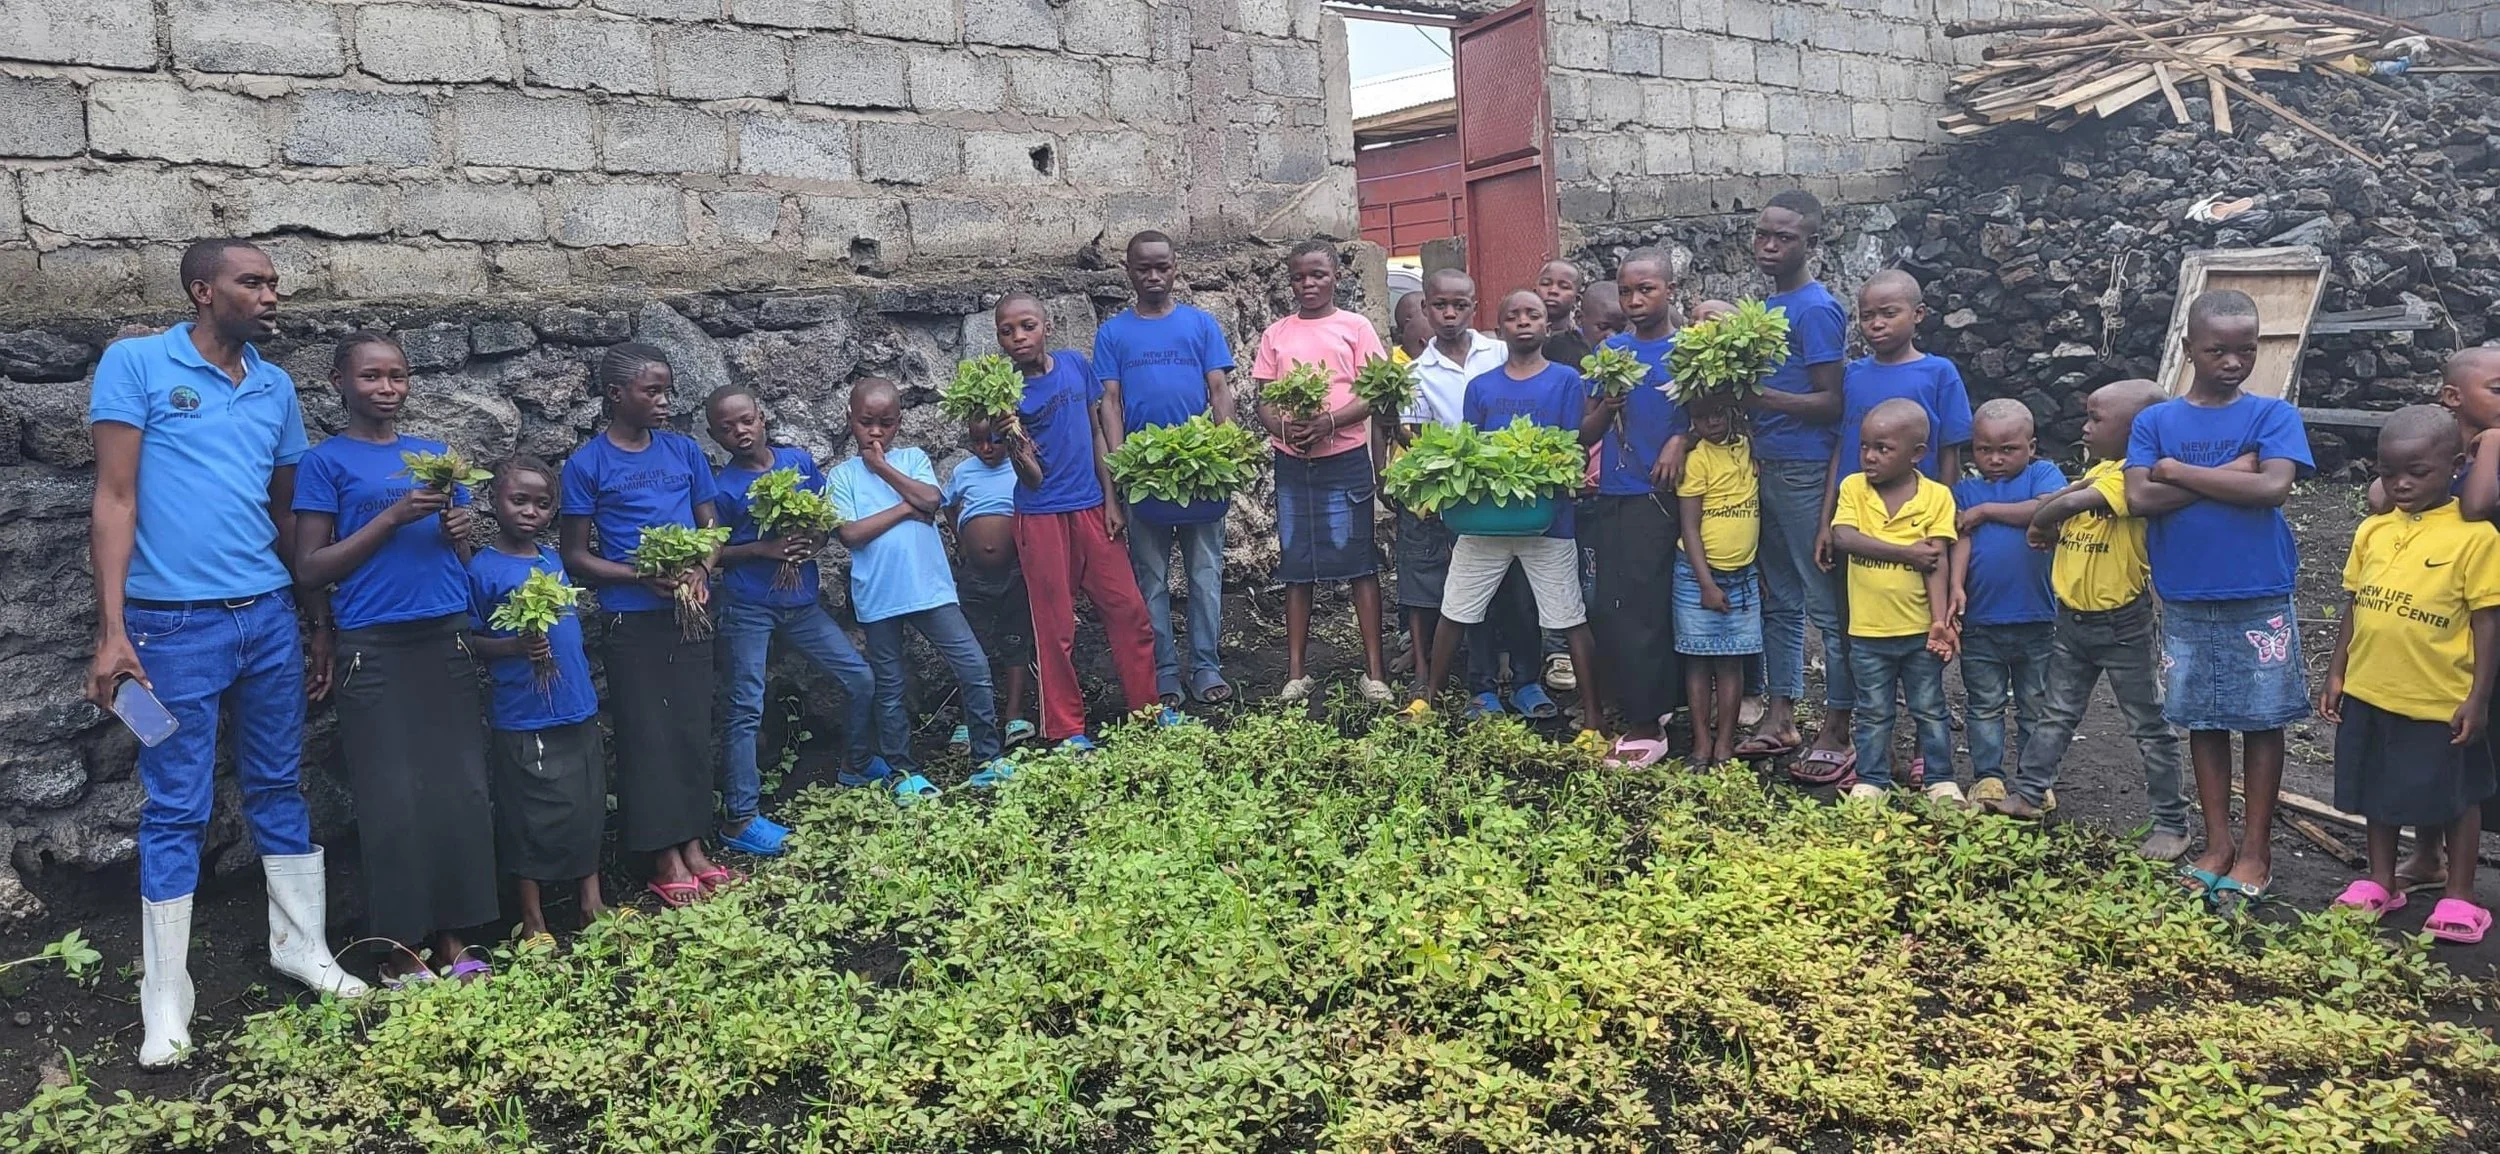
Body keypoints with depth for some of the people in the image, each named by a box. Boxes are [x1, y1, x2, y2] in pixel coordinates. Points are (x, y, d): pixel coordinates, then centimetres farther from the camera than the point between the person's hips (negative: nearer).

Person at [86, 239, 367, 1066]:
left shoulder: (276, 387, 10)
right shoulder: (136, 363, -5)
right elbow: (115, 499, -8)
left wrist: (321, 622, 15)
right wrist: (112, 630, -14)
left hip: (269, 618, 5)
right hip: (176, 624, -4)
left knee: (279, 788, 13)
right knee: (176, 811, 2)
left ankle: (302, 947, 25)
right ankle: (165, 1002, 12)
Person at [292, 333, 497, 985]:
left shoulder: (436, 455, 14)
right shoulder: (327, 462, 1)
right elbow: (311, 570, -5)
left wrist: (460, 531, -3)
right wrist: (393, 517, -14)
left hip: (447, 641, 4)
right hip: (374, 650, -4)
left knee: (463, 795, 3)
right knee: (395, 805, -2)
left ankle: (453, 941, 12)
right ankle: (399, 951, 10)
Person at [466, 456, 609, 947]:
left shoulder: (554, 560, 8)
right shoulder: (482, 569, -10)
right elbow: (470, 640, -9)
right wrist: (516, 647, -24)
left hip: (579, 710, 6)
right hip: (522, 718, -6)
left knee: (587, 807, 13)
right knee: (531, 817, 4)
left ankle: (591, 899, 27)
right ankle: (534, 920, 17)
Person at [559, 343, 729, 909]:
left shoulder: (684, 450, 7)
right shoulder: (587, 464, -4)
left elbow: (711, 527, 12)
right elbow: (575, 555, -3)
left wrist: (701, 571, -9)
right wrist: (644, 577, -16)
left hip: (690, 613, 4)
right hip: (633, 622, -4)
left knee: (693, 730, 8)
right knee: (647, 736, 0)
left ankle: (693, 845, 17)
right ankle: (665, 860, 8)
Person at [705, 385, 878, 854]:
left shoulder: (799, 460, 0)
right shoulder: (722, 488, -11)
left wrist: (809, 546, -10)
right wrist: (764, 548, -20)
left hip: (802, 601, 5)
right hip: (747, 609, -5)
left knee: (860, 677, 9)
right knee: (744, 711, -3)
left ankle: (858, 762, 34)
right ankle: (739, 819, 3)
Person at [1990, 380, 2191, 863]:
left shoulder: (2134, 476, -21)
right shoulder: (2096, 471, 8)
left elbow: (2072, 504, -32)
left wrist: (2040, 520, -14)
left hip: (2124, 624, -8)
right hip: (2073, 619, 8)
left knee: (2149, 727, 4)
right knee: (2056, 714, 16)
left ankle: (2171, 823, 13)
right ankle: (2029, 793, 26)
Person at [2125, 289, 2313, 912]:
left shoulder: (2274, 415, -2)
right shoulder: (2155, 421, 2)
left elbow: (2273, 487, -18)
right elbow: (2140, 498, -10)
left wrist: (2178, 471, -13)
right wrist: (2231, 472, -14)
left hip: (2261, 599, -2)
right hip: (2186, 602, 2)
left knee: (2262, 721, 6)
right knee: (2204, 721, 10)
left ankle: (2256, 849, 17)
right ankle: (2217, 843, 21)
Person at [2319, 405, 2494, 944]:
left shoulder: (2473, 535, -12)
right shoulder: (2372, 530, 3)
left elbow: (2487, 622, -11)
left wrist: (2478, 698, -13)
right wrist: (2336, 675, 8)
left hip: (2441, 701, -5)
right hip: (2370, 693, 5)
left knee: (2456, 797, 11)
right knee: (2379, 790, 17)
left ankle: (2460, 896, 26)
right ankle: (2380, 883, 32)